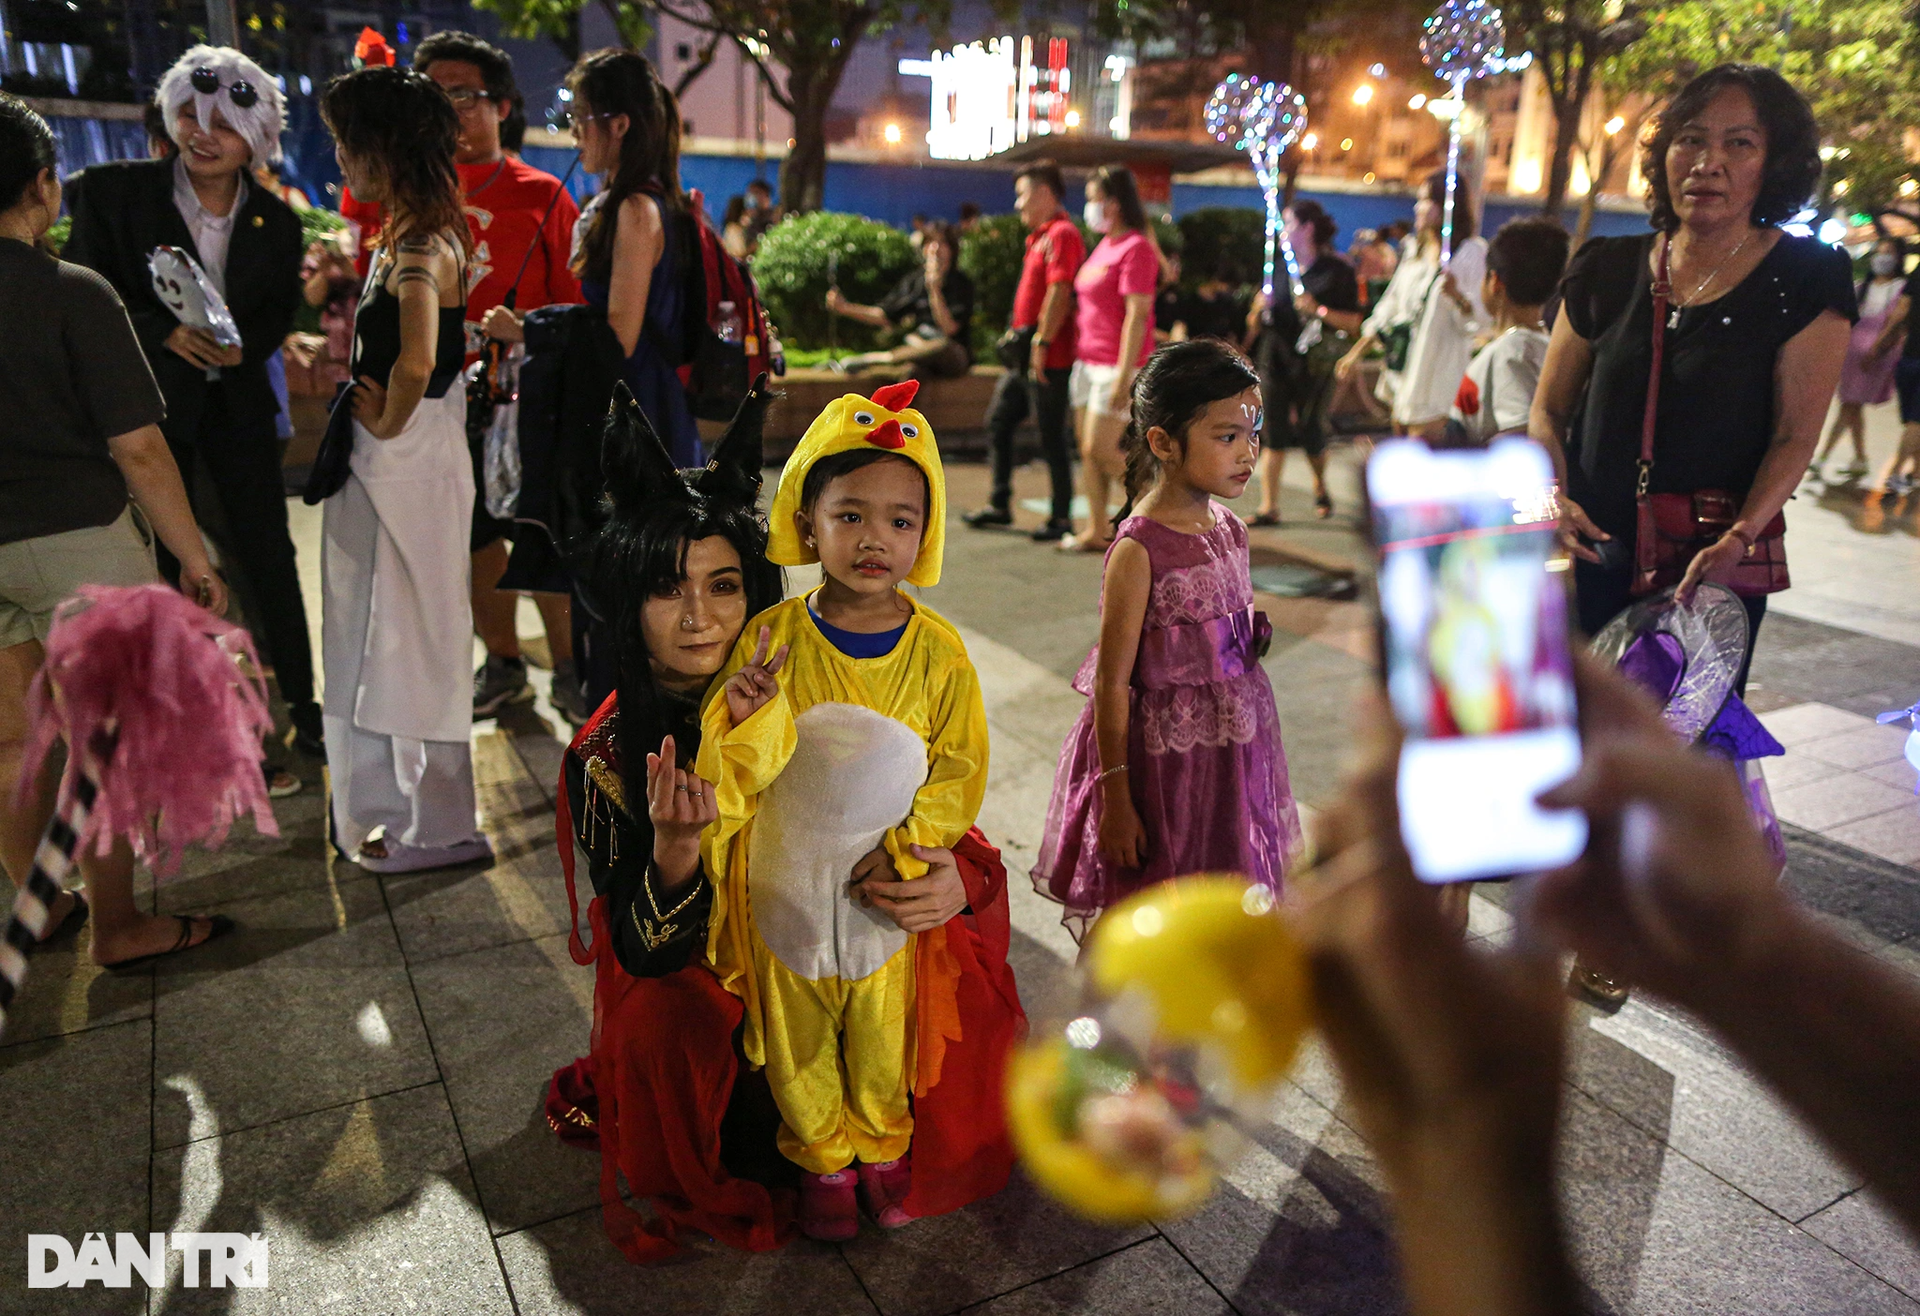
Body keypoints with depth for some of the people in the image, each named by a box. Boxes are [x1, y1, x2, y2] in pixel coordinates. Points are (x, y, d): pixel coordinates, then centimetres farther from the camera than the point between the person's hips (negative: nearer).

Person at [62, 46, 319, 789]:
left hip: (237, 402, 2)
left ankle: (300, 709, 20)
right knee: (153, 568, 6)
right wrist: (164, 334, -22)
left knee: (271, 559, 6)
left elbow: (281, 311, 5)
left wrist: (244, 345, -15)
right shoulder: (113, 192, -8)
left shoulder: (276, 220, 0)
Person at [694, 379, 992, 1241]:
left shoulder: (937, 650, -12)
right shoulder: (774, 638, -13)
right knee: (799, 1040, 18)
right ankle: (821, 1160, 45)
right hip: (784, 885, 0)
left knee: (881, 1033, 20)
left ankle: (882, 1146, 48)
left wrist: (899, 851, -15)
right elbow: (737, 771, -13)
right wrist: (748, 717, -33)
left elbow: (960, 770, -6)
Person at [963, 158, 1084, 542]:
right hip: (1024, 356, 10)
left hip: (1047, 358, -10)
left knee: (1051, 436, -4)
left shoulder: (1062, 234, -13)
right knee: (998, 422, 14)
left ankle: (1062, 518, 6)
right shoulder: (1042, 235, 19)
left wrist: (1041, 343, -25)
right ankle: (1000, 505, 23)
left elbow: (1059, 292, -22)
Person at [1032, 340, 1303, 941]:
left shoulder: (1231, 531, 2)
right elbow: (1110, 684, -17)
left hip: (1234, 752, 7)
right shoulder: (1139, 550, -19)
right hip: (1164, 760, -6)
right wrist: (1115, 796, -15)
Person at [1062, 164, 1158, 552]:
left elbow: (1137, 315, -18)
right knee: (1087, 450, 8)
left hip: (1116, 366, -9)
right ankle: (1097, 531, 15)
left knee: (1101, 450, -9)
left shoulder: (1136, 247, -12)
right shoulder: (1104, 245, 16)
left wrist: (1123, 376, -22)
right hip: (1087, 360, 9)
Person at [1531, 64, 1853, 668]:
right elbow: (1548, 412, 9)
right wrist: (1554, 498, -9)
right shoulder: (1605, 271, 5)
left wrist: (1739, 539, -22)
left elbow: (1796, 435, -7)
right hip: (1591, 557, 2)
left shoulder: (1807, 278, -2)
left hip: (1712, 571, -2)